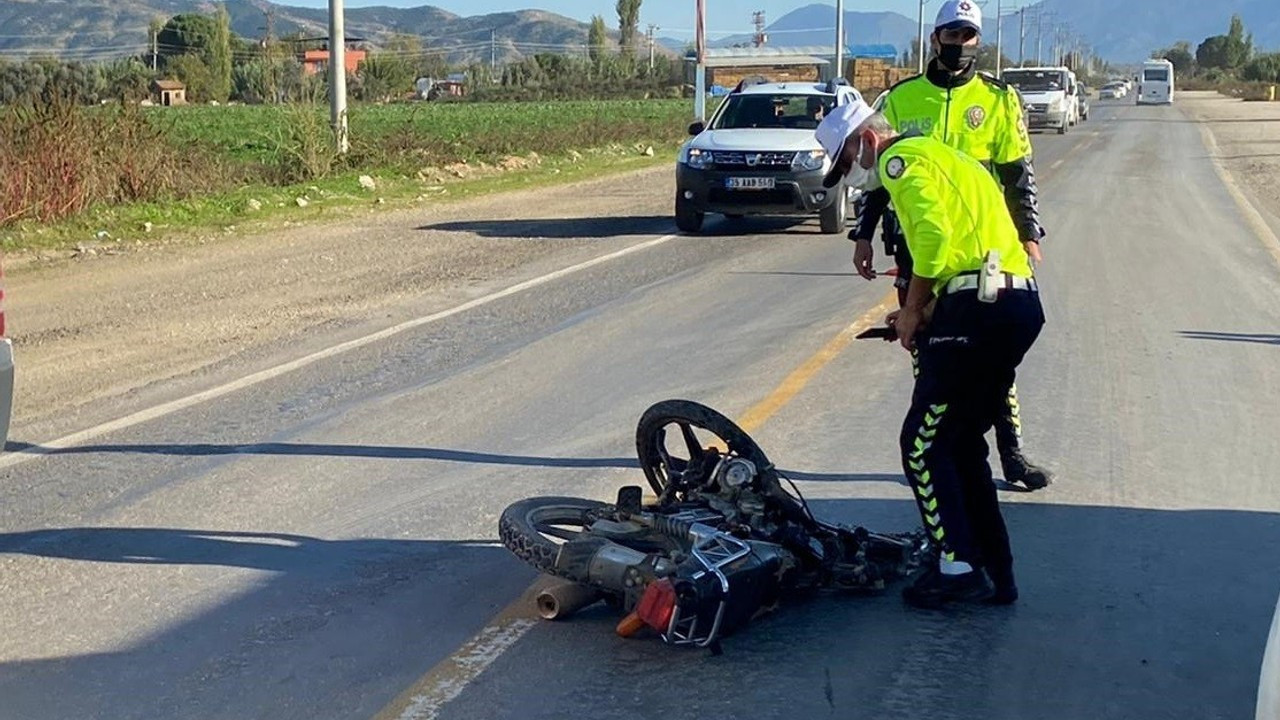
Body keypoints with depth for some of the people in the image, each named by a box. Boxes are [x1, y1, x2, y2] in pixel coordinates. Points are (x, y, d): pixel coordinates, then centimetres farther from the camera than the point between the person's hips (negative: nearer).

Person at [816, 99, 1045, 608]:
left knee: (924, 445, -3)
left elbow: (934, 234, -18)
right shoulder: (941, 156, 28)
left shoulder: (901, 159, -3)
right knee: (962, 442, 16)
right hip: (1019, 302, 10)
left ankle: (957, 568, -5)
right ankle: (995, 574, 18)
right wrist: (923, 312, 15)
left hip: (979, 309, -10)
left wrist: (913, 309, -7)